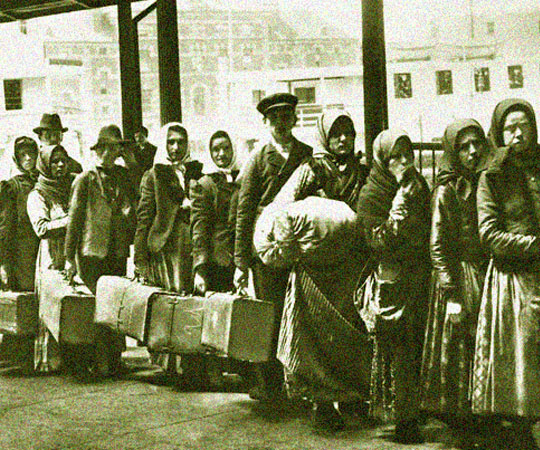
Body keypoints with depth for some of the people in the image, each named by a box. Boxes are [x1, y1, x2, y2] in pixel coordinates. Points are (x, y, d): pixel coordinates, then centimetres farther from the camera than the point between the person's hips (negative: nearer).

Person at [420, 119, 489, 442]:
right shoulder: (446, 191, -7)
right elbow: (439, 248, -9)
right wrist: (451, 295, -15)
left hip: (488, 278, 6)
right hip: (460, 279, -5)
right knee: (458, 352, -1)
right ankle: (459, 422, 9)